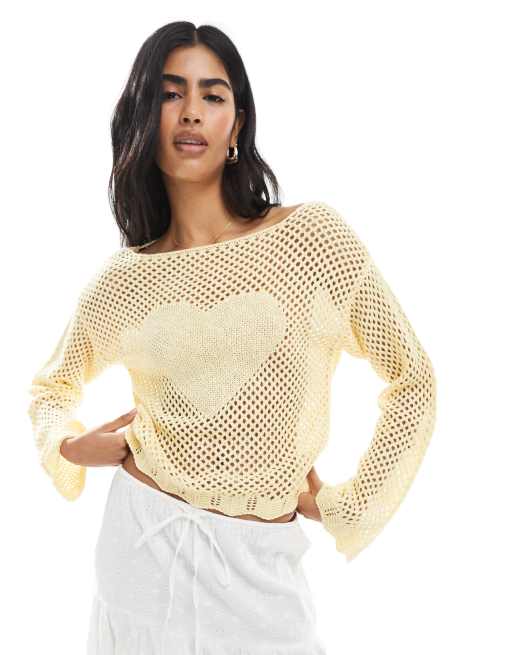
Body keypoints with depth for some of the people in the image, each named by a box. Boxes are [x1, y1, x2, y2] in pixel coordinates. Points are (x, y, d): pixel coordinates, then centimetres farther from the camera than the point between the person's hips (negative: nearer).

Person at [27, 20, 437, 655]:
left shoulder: (313, 235, -8)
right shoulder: (122, 278, 0)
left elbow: (411, 379, 0)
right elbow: (52, 386, 18)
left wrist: (348, 505, 0)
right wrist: (71, 446, -1)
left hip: (258, 563, -1)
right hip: (144, 545, 2)